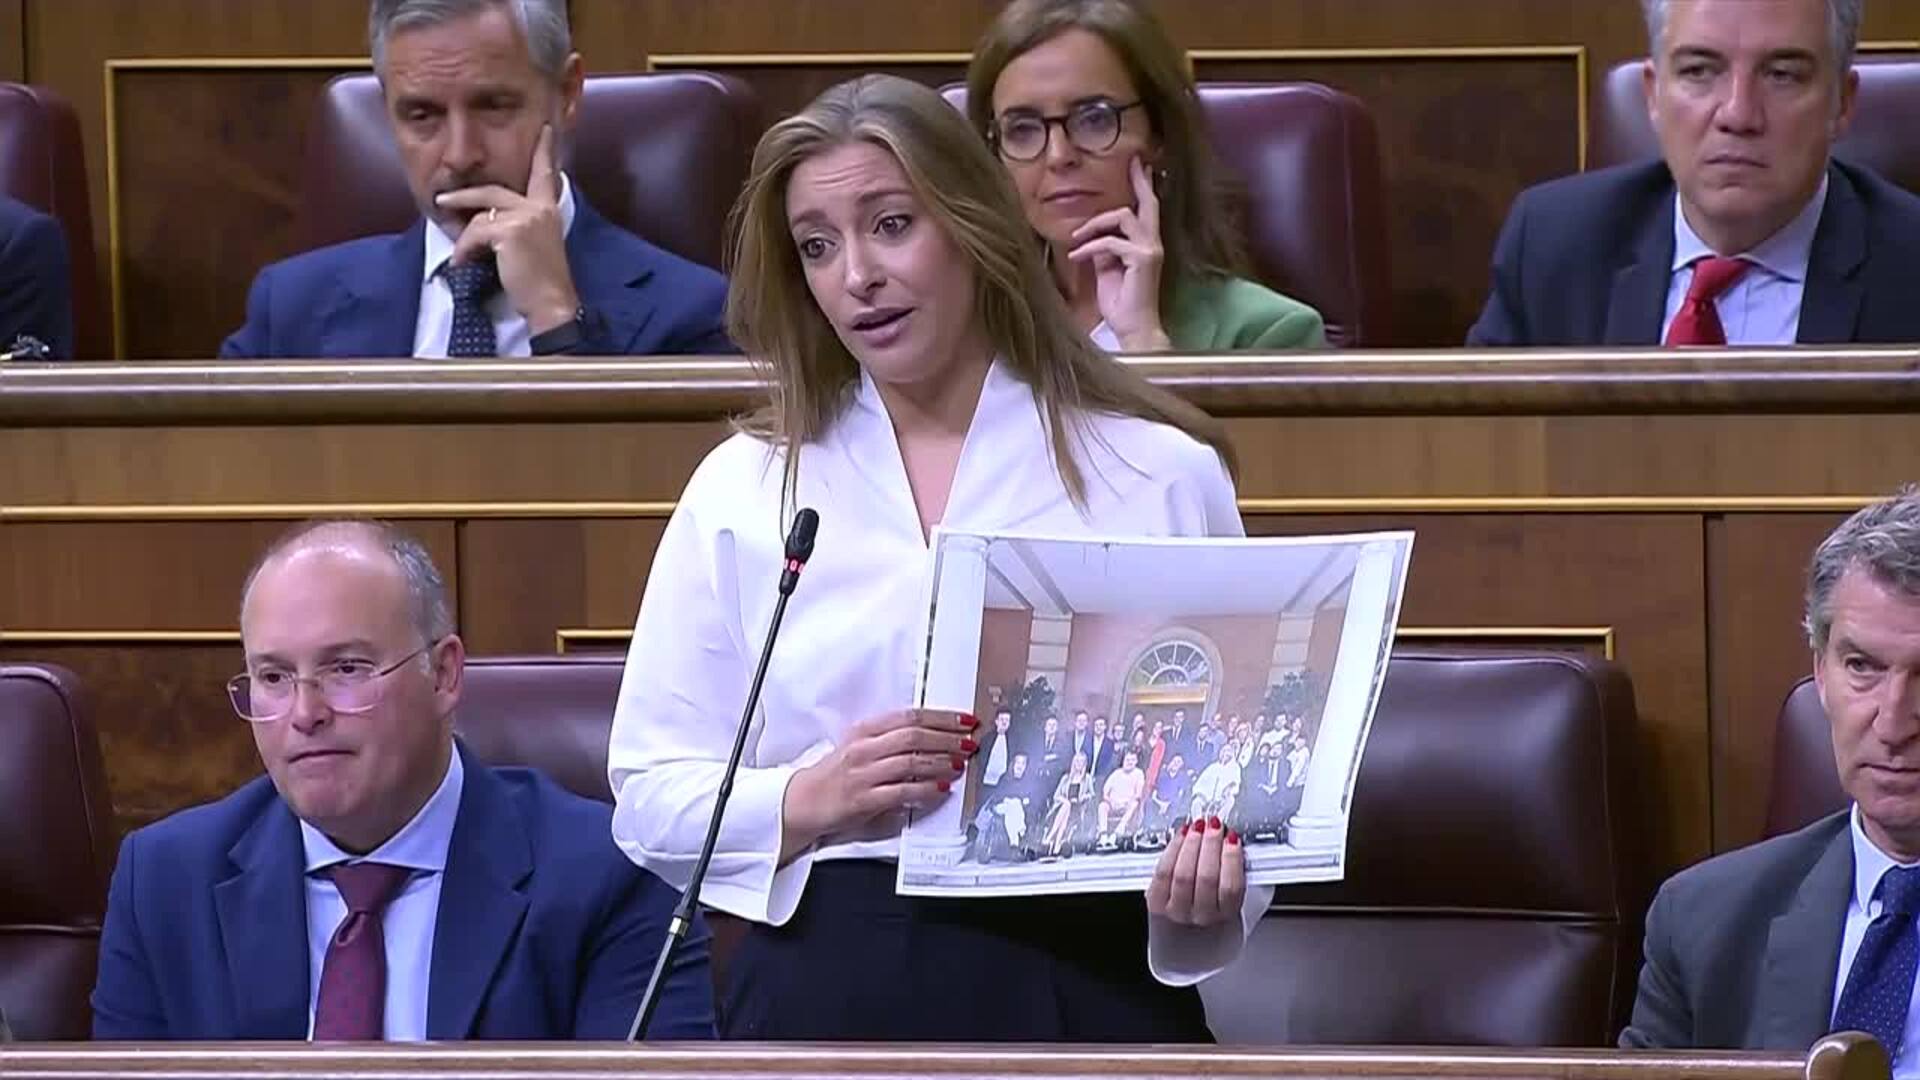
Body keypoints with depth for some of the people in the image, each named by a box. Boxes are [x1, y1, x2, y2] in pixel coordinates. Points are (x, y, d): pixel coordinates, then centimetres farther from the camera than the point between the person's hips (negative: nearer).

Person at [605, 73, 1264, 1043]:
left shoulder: (1159, 473, 4)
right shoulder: (743, 490, 6)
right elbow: (650, 795, 5)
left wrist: (1211, 877, -16)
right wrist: (808, 805, -13)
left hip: (1090, 988, -1)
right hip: (832, 992, 1)